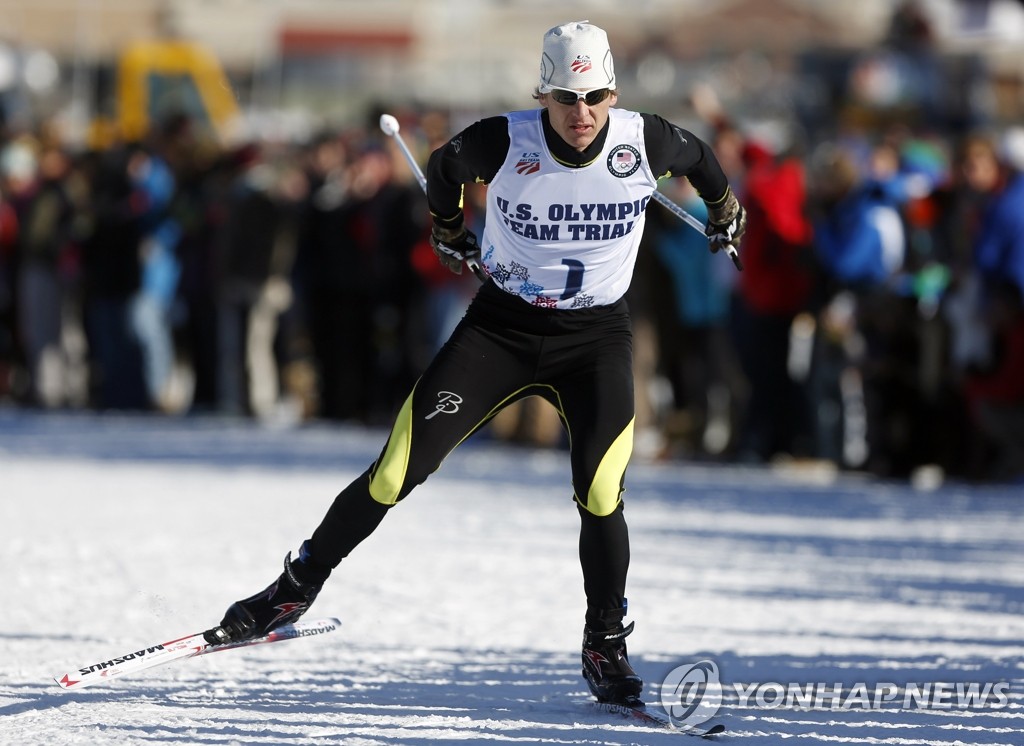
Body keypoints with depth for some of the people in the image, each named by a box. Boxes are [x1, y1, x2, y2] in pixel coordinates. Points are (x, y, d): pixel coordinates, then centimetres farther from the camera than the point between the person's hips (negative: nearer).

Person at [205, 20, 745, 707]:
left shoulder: (645, 143, -15)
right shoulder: (504, 143, -18)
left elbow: (698, 157, 10)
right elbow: (444, 167, 6)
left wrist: (726, 211, 28)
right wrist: (447, 230, 23)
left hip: (596, 335, 0)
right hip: (502, 323, 0)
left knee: (600, 494, -17)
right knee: (398, 471, -5)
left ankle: (606, 648, 3)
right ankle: (298, 587, 12)